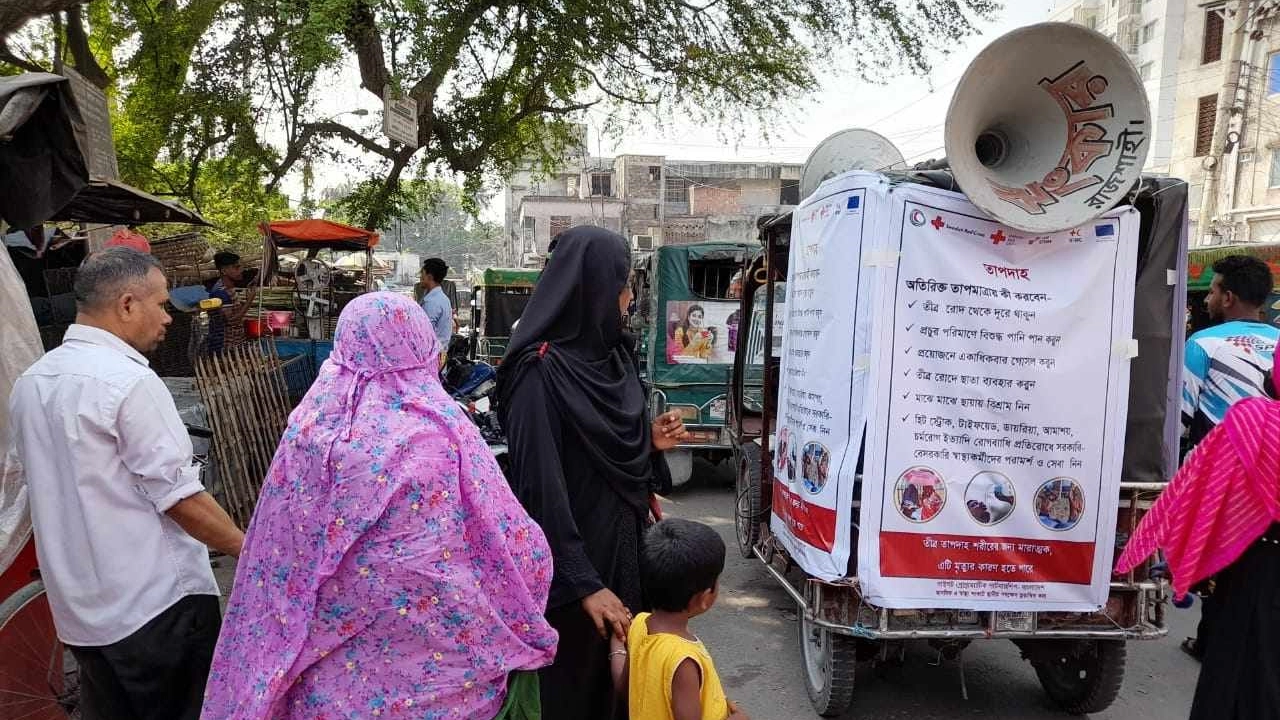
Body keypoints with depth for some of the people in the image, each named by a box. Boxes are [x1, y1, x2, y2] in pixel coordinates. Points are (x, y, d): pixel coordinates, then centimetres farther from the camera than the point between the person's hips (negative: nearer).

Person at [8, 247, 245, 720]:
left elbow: (43, 484, 17)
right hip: (155, 604, -8)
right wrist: (248, 550, -8)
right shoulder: (128, 381, -20)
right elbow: (179, 497, -19)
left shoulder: (31, 380, 6)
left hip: (79, 607, 8)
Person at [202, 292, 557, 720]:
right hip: (429, 657, -4)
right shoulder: (440, 433, -18)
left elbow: (275, 557, 4)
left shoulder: (308, 423, -5)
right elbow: (514, 544, -12)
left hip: (329, 665, 4)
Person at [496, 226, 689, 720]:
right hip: (575, 551, -7)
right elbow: (541, 485, -24)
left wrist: (652, 441, -5)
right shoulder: (540, 372, -21)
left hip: (622, 540, 8)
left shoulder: (611, 354, 4)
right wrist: (583, 582, -25)